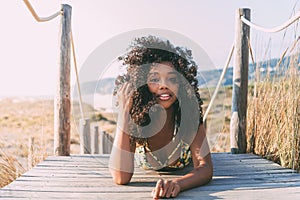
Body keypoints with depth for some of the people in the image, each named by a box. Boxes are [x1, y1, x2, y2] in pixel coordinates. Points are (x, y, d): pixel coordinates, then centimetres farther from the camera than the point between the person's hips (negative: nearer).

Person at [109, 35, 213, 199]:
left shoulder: (189, 113, -39)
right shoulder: (134, 116, -41)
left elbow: (205, 167, -46)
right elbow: (121, 178, -51)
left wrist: (177, 183, -69)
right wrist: (123, 111, -57)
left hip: (183, 164, 1)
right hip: (145, 166, -1)